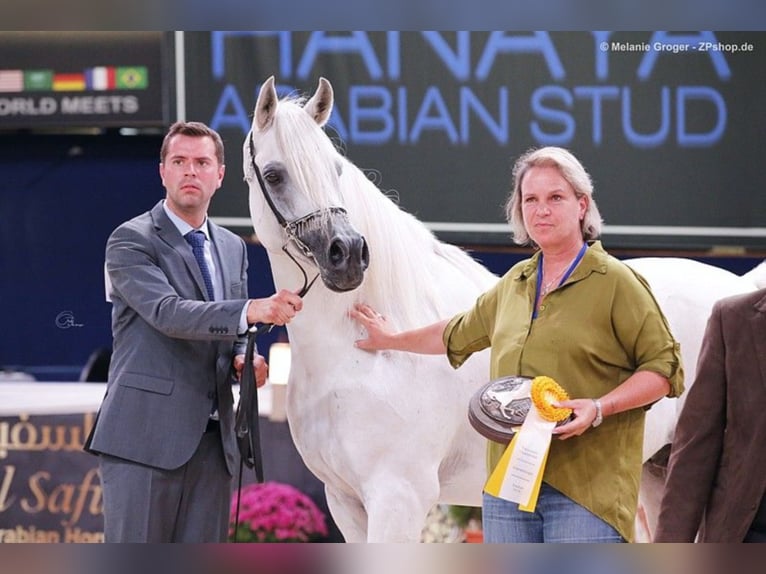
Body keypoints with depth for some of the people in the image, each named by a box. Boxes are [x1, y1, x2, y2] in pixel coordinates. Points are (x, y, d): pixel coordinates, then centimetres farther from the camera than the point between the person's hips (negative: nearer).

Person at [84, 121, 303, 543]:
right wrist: (252, 310, -33)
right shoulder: (131, 241, -5)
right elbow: (168, 313, -21)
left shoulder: (233, 248, 17)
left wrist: (243, 361, 2)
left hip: (212, 440, 7)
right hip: (145, 434, -7)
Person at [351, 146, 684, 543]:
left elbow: (663, 368, -7)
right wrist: (392, 340, 45)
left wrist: (599, 407, -19)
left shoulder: (616, 282, -4)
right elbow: (458, 334, 35)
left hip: (586, 487, -6)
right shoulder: (514, 283, 16)